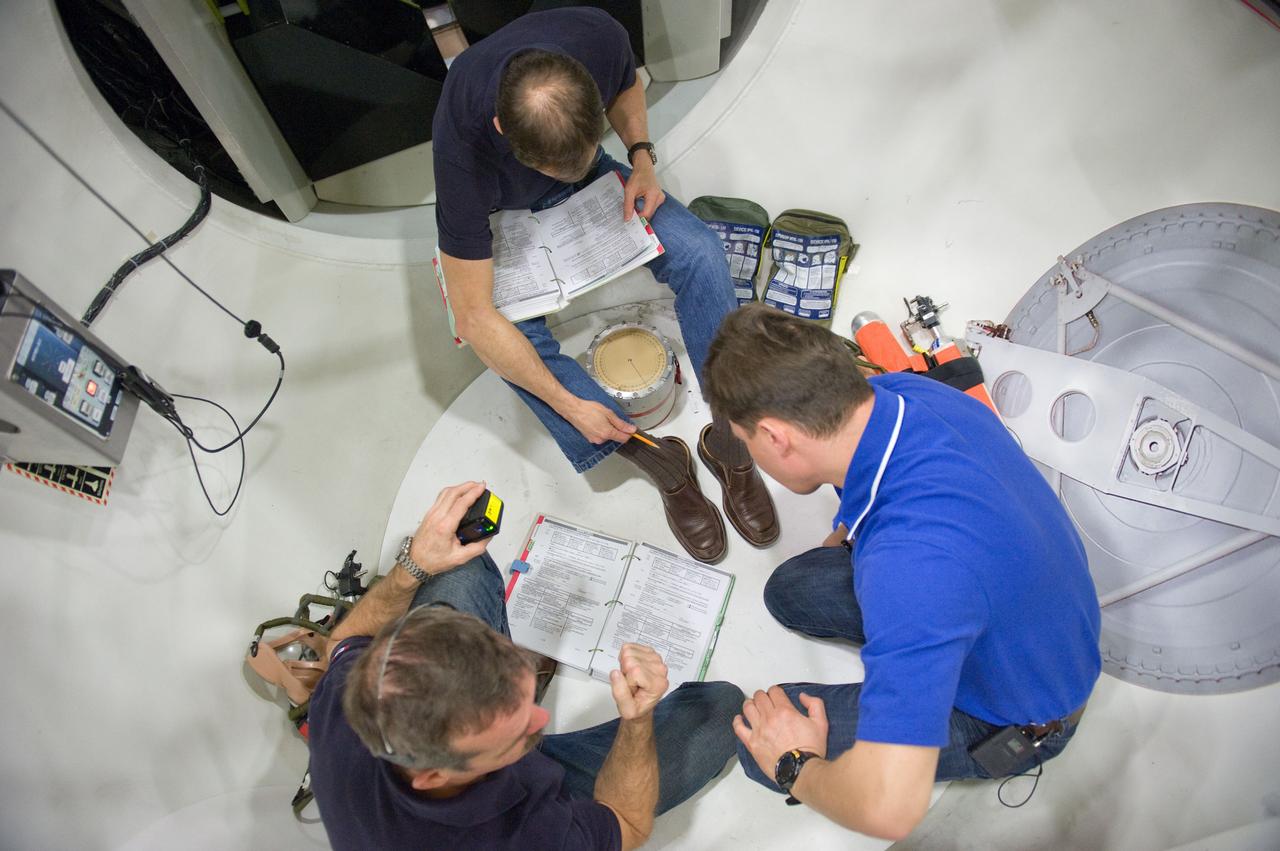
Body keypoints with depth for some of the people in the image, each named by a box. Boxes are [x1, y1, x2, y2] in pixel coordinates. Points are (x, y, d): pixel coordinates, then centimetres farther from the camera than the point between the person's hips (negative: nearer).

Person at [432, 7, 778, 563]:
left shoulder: (600, 38, -30)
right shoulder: (464, 141, -39)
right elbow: (473, 317, -35)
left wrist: (641, 158, -19)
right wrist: (570, 406, -32)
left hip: (595, 181, 3)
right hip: (500, 216, -2)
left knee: (699, 252, -22)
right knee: (507, 335, -30)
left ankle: (728, 437, -11)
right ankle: (655, 457, -17)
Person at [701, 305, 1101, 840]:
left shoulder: (914, 563, -46)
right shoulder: (895, 391, -19)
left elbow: (888, 807, -45)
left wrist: (797, 771, -24)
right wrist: (838, 545, 24)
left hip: (1016, 712, -7)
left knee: (761, 741, -12)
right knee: (790, 590, 6)